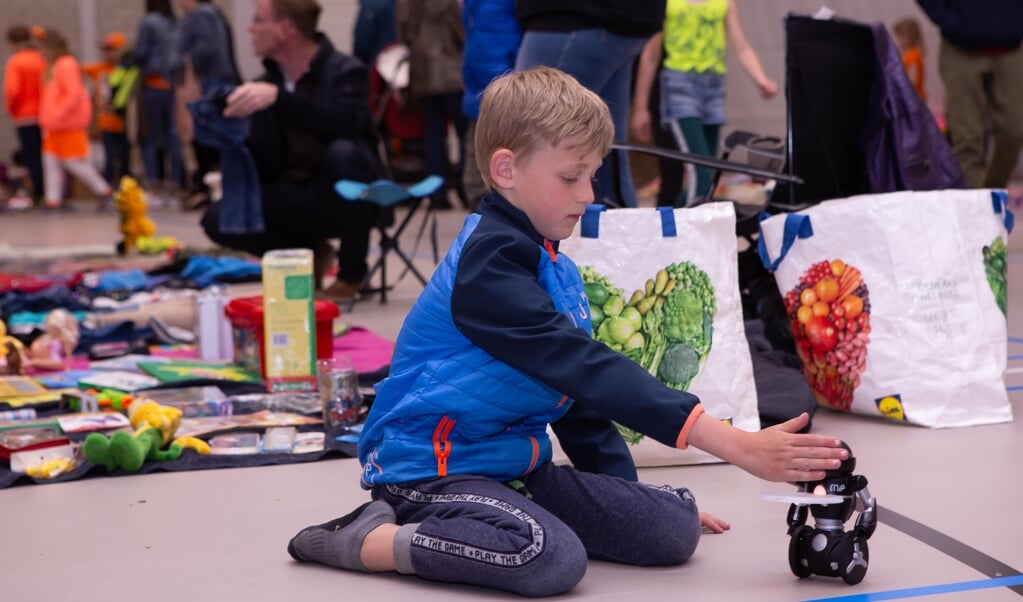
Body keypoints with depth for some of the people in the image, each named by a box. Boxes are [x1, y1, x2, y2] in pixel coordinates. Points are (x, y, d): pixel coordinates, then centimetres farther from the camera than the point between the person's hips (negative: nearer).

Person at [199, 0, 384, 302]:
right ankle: (310, 253, 8)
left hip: (346, 198, -5)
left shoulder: (345, 71, -11)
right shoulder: (265, 84, 4)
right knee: (219, 219, -16)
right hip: (298, 200, 5)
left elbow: (345, 125, -34)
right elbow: (265, 167, 1)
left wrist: (278, 97, -41)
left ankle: (352, 271, -16)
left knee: (343, 152, -37)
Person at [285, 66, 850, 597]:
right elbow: (588, 371, -29)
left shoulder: (555, 265, 11)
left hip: (515, 462, 10)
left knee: (673, 526, -2)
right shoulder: (490, 262, -20)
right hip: (433, 468, -10)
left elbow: (584, 385, 20)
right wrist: (735, 446, -33)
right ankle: (368, 539, -14)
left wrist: (631, 493, 22)